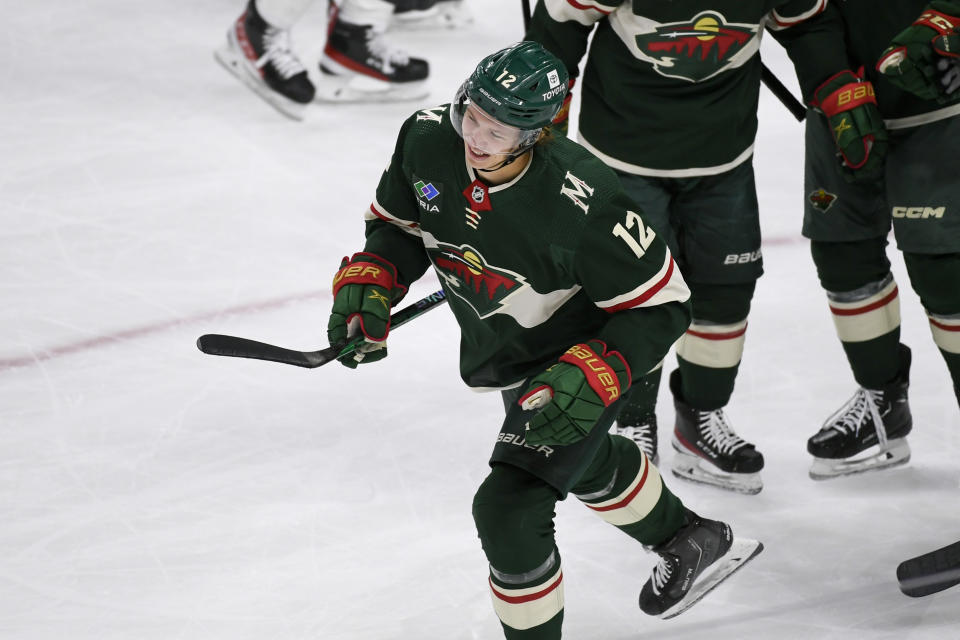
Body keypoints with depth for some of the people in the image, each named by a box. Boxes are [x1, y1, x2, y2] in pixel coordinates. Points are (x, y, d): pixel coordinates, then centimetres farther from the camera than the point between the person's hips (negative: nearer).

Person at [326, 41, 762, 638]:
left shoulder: (579, 204, -37)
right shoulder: (427, 139, -20)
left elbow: (660, 306, -27)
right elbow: (399, 224, 1)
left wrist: (590, 378, -37)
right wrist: (369, 284, -17)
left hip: (583, 355, -8)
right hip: (501, 354, 8)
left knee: (508, 509, -15)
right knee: (585, 463, 31)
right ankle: (693, 542, 59)